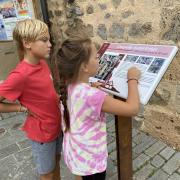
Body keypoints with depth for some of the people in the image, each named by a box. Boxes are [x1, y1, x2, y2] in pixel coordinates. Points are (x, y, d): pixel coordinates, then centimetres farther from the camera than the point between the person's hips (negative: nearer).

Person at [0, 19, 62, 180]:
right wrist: (24, 108, -19)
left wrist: (56, 98, -2)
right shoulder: (21, 75, -29)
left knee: (56, 160, 28)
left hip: (56, 124, 7)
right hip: (42, 131, -6)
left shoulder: (42, 62, -5)